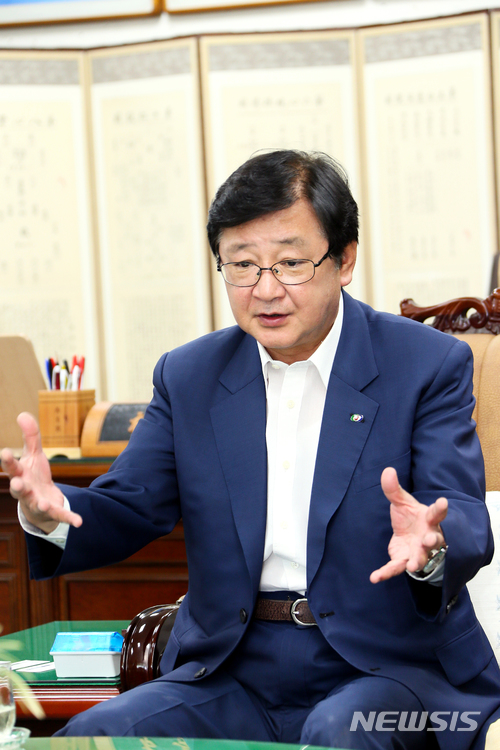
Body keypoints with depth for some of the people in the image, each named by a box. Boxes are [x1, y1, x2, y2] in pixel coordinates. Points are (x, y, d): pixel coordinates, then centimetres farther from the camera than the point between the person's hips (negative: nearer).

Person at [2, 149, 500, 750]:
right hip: (233, 672, 4)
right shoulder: (188, 376, 10)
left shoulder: (430, 365, -2)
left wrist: (432, 546, -37)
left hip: (385, 666, -3)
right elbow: (126, 510, 7)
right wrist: (51, 510, -17)